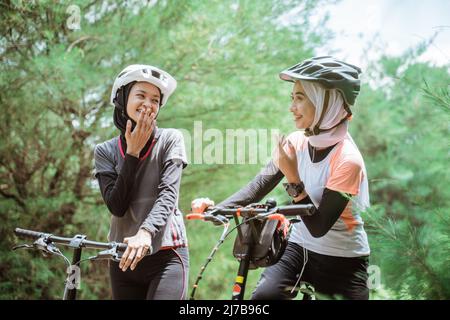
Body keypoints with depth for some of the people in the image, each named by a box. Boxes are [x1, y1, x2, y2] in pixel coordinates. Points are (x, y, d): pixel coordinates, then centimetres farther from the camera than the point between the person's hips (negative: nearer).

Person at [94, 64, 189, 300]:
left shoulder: (170, 140, 0)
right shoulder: (105, 151, 7)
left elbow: (168, 194, -14)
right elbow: (116, 206, -5)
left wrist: (146, 232, -31)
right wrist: (132, 153, -9)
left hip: (166, 256, -3)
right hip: (123, 257, 3)